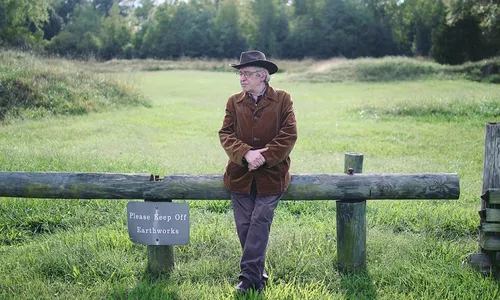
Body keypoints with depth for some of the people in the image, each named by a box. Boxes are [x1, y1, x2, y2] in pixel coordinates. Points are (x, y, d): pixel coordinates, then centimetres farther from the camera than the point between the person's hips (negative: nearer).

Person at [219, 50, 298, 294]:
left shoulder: (282, 99, 0)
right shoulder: (234, 102, 7)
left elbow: (289, 135, -7)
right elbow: (225, 135, -1)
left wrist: (264, 158, -15)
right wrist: (246, 154, -18)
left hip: (271, 175, -3)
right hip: (240, 175, 3)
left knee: (260, 223, -7)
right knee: (244, 226, 5)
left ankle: (249, 278, -2)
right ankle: (258, 274, 20)